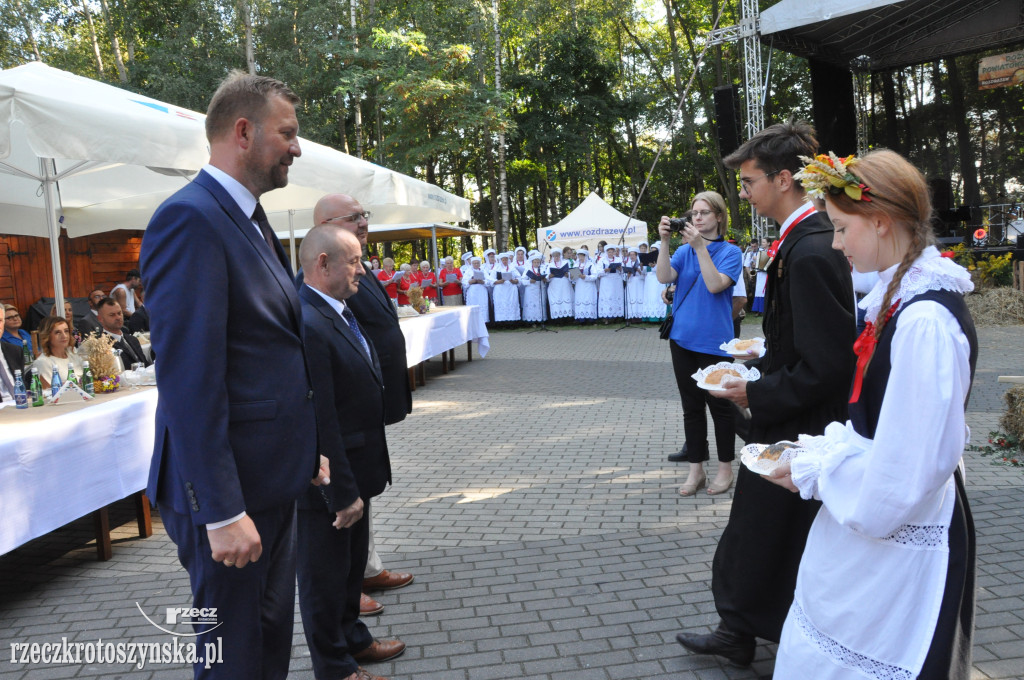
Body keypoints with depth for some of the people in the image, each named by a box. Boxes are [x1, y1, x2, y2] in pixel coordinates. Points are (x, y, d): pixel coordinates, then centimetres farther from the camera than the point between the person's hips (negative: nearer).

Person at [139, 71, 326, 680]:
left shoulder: (252, 220, 13)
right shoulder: (190, 219, -18)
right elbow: (189, 378, -23)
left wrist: (308, 449, 17)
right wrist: (221, 511, -23)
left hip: (273, 478, 9)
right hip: (230, 488, -9)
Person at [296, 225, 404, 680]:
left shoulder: (340, 310, 5)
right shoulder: (306, 323, -27)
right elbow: (321, 420, -28)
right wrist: (343, 492, -23)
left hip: (356, 468, 10)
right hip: (329, 477, -10)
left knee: (352, 562, 26)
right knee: (325, 575, 11)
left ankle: (352, 638, 47)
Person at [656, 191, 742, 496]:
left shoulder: (730, 252, -3)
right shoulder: (684, 250, 8)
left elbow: (715, 285, -19)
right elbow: (664, 277, -8)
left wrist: (700, 247, -23)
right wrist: (664, 241, -18)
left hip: (714, 342, -4)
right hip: (683, 339, 4)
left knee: (719, 405, 5)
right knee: (691, 406, 10)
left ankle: (725, 468, 19)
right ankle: (696, 469, 19)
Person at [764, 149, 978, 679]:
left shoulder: (926, 322, -26)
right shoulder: (899, 299, 4)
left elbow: (903, 470, -25)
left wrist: (812, 472, -13)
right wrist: (823, 451, 6)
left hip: (899, 543, -8)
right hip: (874, 523, 9)